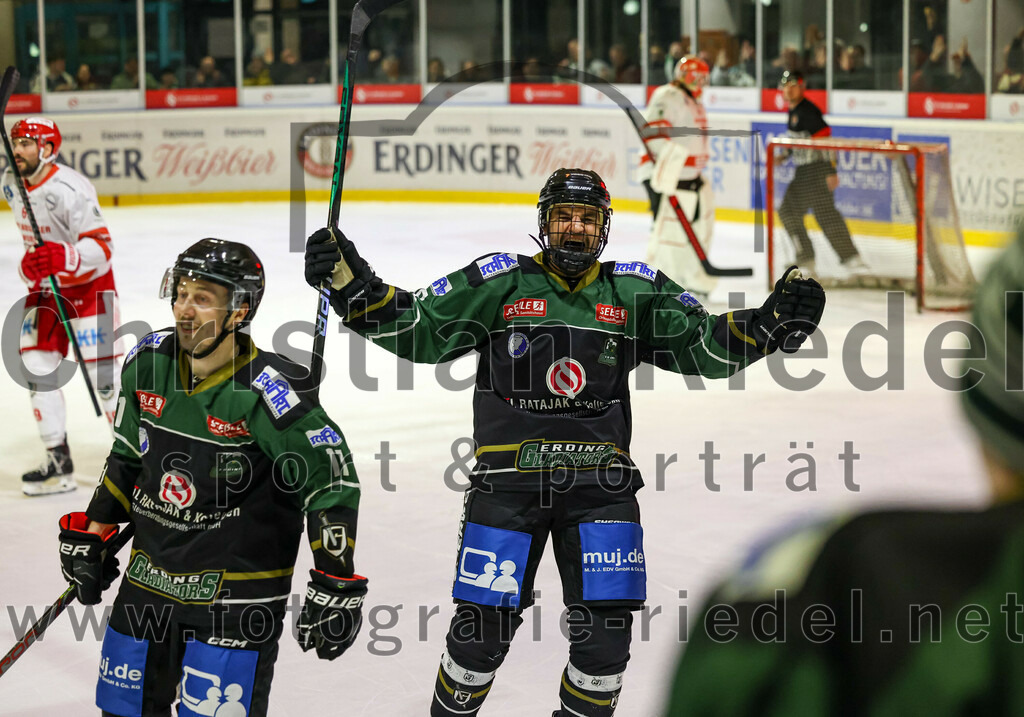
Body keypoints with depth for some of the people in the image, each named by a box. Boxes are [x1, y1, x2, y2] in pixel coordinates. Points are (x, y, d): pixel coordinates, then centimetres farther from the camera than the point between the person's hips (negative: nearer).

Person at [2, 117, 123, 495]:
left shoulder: (69, 189, -24)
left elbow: (101, 248, -28)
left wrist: (64, 257, -43)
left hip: (88, 285, -7)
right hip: (44, 288, 8)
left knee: (102, 370, -8)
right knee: (35, 367, 0)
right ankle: (58, 462, 5)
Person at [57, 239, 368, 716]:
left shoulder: (267, 396, -22)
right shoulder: (148, 363, -3)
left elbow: (332, 483, -16)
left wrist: (335, 586, -17)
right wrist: (93, 534, 15)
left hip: (237, 593, -6)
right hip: (148, 580, 6)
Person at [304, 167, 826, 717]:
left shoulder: (636, 292, 8)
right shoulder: (499, 283, 2)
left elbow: (706, 346, 3)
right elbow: (417, 329, -2)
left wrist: (773, 322, -13)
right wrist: (352, 283, -16)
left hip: (600, 485, 2)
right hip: (508, 482, -2)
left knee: (605, 636, -2)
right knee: (482, 631, -1)